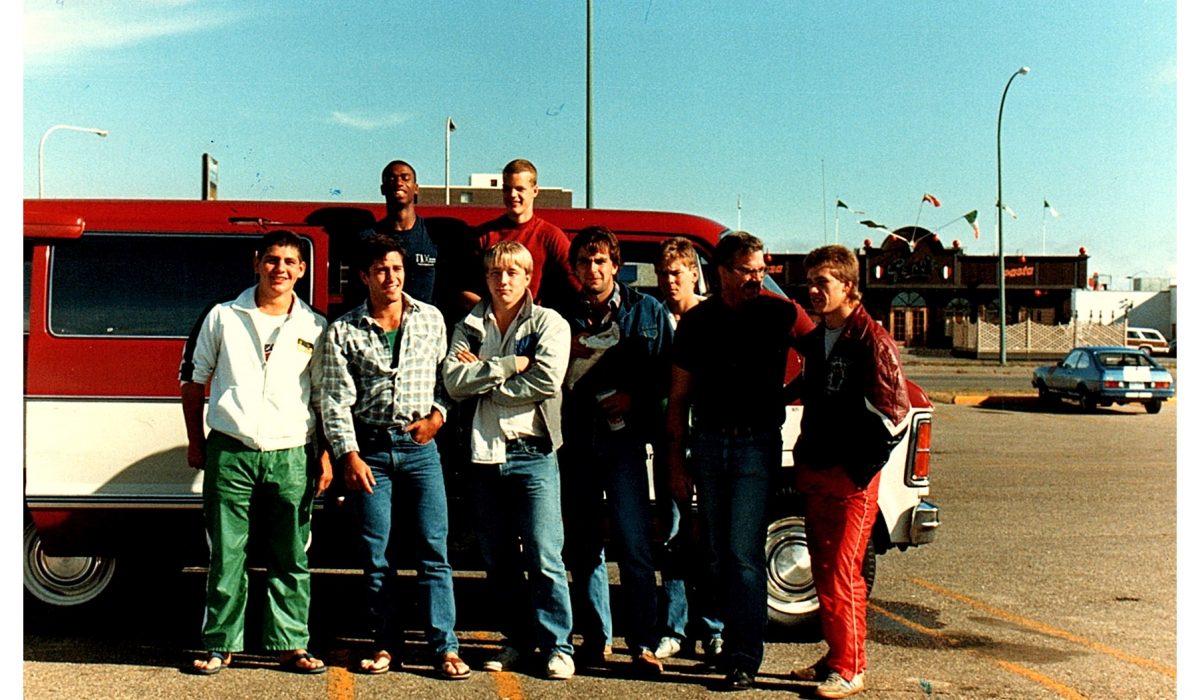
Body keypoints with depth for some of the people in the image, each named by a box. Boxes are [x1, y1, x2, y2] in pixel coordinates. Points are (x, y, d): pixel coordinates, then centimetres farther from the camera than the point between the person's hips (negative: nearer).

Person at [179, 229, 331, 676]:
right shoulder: (223, 317, 8)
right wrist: (196, 442, 9)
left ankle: (290, 645, 14)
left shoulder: (314, 328, 9)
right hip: (229, 452, 0)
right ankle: (220, 645, 17)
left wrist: (325, 456, 4)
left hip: (290, 457, 0)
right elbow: (193, 379, 14)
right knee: (225, 556, 5)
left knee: (291, 558, 5)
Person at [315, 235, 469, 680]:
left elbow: (448, 375, 13)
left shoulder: (430, 319, 7)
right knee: (376, 555, 5)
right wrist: (348, 455, -9)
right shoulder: (343, 332, 2)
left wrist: (437, 414, -4)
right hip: (369, 449, 0)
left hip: (420, 447, 1)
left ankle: (445, 648, 3)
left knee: (434, 549, -2)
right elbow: (335, 400, -1)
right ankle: (384, 644, 18)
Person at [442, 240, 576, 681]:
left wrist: (483, 377, -8)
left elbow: (548, 381, -14)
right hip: (483, 454, 4)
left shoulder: (549, 323, 2)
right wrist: (510, 365, -12)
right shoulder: (468, 327, 12)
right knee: (497, 560, 11)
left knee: (544, 557, -4)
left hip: (532, 452, -4)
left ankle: (557, 645, 8)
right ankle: (519, 640, 24)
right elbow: (453, 383, -4)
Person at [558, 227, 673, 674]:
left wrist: (635, 398, -9)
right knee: (582, 546, 9)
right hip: (576, 440, 3)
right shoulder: (563, 314, 10)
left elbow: (668, 371, 4)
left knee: (633, 545, -7)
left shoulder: (647, 311, 7)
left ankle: (643, 644, 1)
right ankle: (594, 637, 21)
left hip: (623, 438, -3)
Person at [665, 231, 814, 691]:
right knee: (717, 555, 11)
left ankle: (744, 658, 0)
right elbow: (678, 398, 8)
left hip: (756, 445, -3)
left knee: (744, 554, -7)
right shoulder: (696, 322, 4)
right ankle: (730, 640, 27)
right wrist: (675, 464, 5)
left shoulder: (782, 314, -4)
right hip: (708, 443, 4)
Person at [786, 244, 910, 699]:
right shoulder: (816, 338, 12)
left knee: (841, 574, -5)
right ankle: (837, 658, 25)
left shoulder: (871, 339, -12)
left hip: (851, 479, -8)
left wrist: (860, 469, -13)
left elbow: (894, 414, -13)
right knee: (823, 572, 13)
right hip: (814, 474, 8)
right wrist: (805, 463, 13)